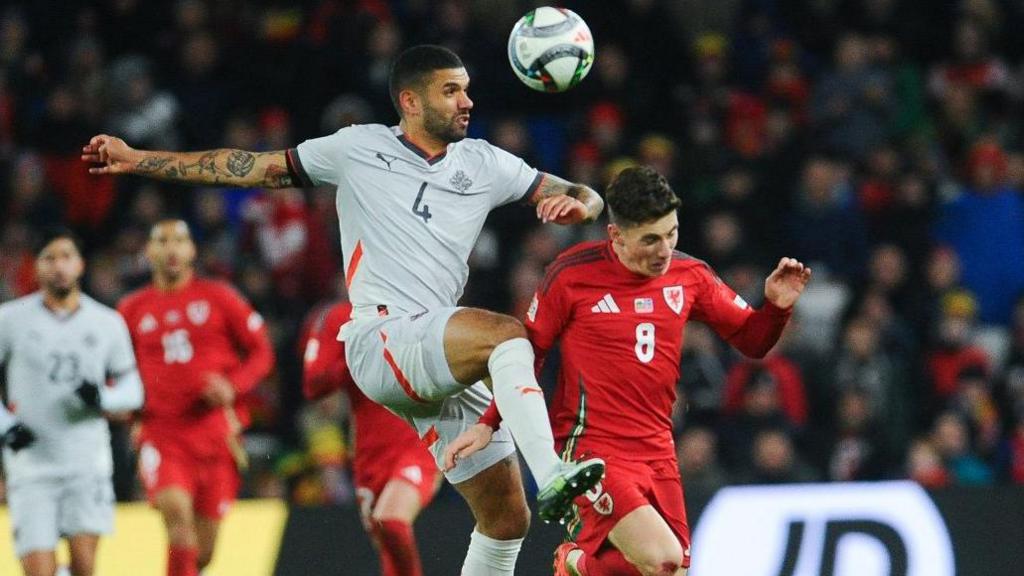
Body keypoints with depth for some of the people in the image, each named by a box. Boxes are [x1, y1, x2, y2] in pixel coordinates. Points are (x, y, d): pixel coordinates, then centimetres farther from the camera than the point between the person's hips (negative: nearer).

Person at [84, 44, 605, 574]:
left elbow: (587, 199, 17)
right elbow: (254, 168, 14)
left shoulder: (484, 164, 16)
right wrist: (137, 160, 14)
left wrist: (575, 203, -9)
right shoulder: (360, 149, 9)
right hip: (380, 339, -5)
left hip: (444, 364, 5)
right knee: (506, 333, -33)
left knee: (507, 517, 1)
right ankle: (551, 477, -46)